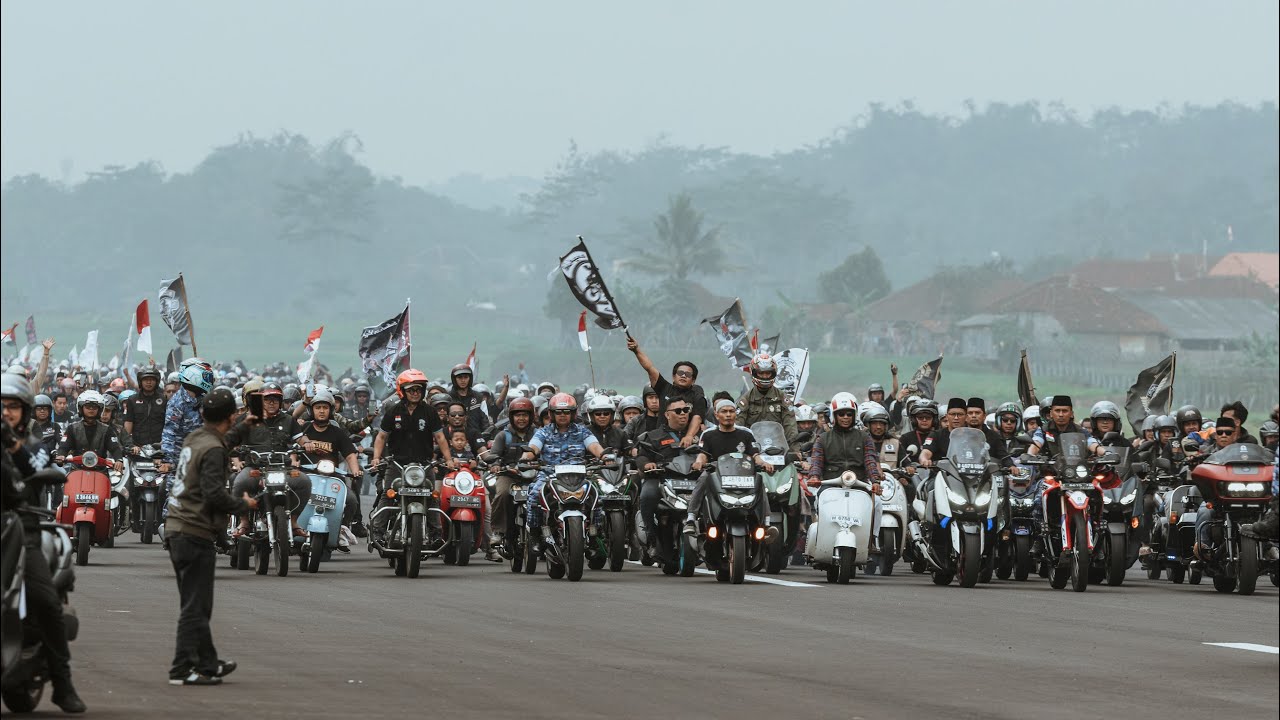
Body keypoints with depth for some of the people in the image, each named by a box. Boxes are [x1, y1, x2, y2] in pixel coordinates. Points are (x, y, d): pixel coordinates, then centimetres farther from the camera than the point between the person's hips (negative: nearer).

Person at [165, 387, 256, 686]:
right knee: (195, 606, -4)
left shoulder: (192, 440, 11)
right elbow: (214, 494, -22)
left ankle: (207, 664, 26)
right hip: (196, 534, -9)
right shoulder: (213, 449, -16)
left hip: (177, 528, 9)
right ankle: (182, 669, -4)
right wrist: (243, 505, -6)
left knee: (196, 604, 17)